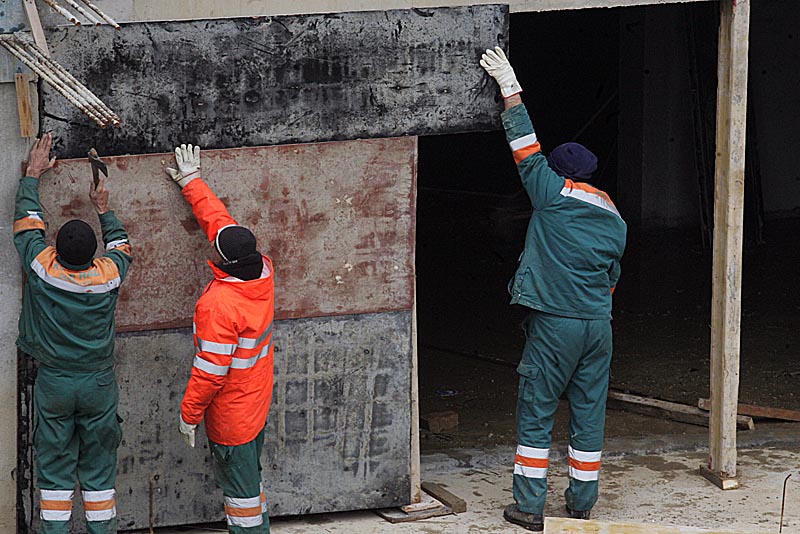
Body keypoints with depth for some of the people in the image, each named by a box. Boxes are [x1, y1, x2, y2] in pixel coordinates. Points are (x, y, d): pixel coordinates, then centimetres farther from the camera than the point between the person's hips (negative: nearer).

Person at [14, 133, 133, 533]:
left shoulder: (43, 269, -17)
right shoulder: (107, 276, -14)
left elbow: (26, 221, 0)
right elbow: (122, 248, 11)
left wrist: (33, 174, 12)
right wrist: (103, 209, 18)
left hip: (53, 385, -1)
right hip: (98, 384, 1)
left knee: (54, 468, 8)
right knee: (99, 468, 9)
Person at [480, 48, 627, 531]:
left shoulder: (554, 196, -5)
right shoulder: (615, 221, 11)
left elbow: (528, 150, 0)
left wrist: (511, 89, 5)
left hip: (554, 324, -5)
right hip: (599, 326, 5)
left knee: (536, 413, 2)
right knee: (589, 413, 10)